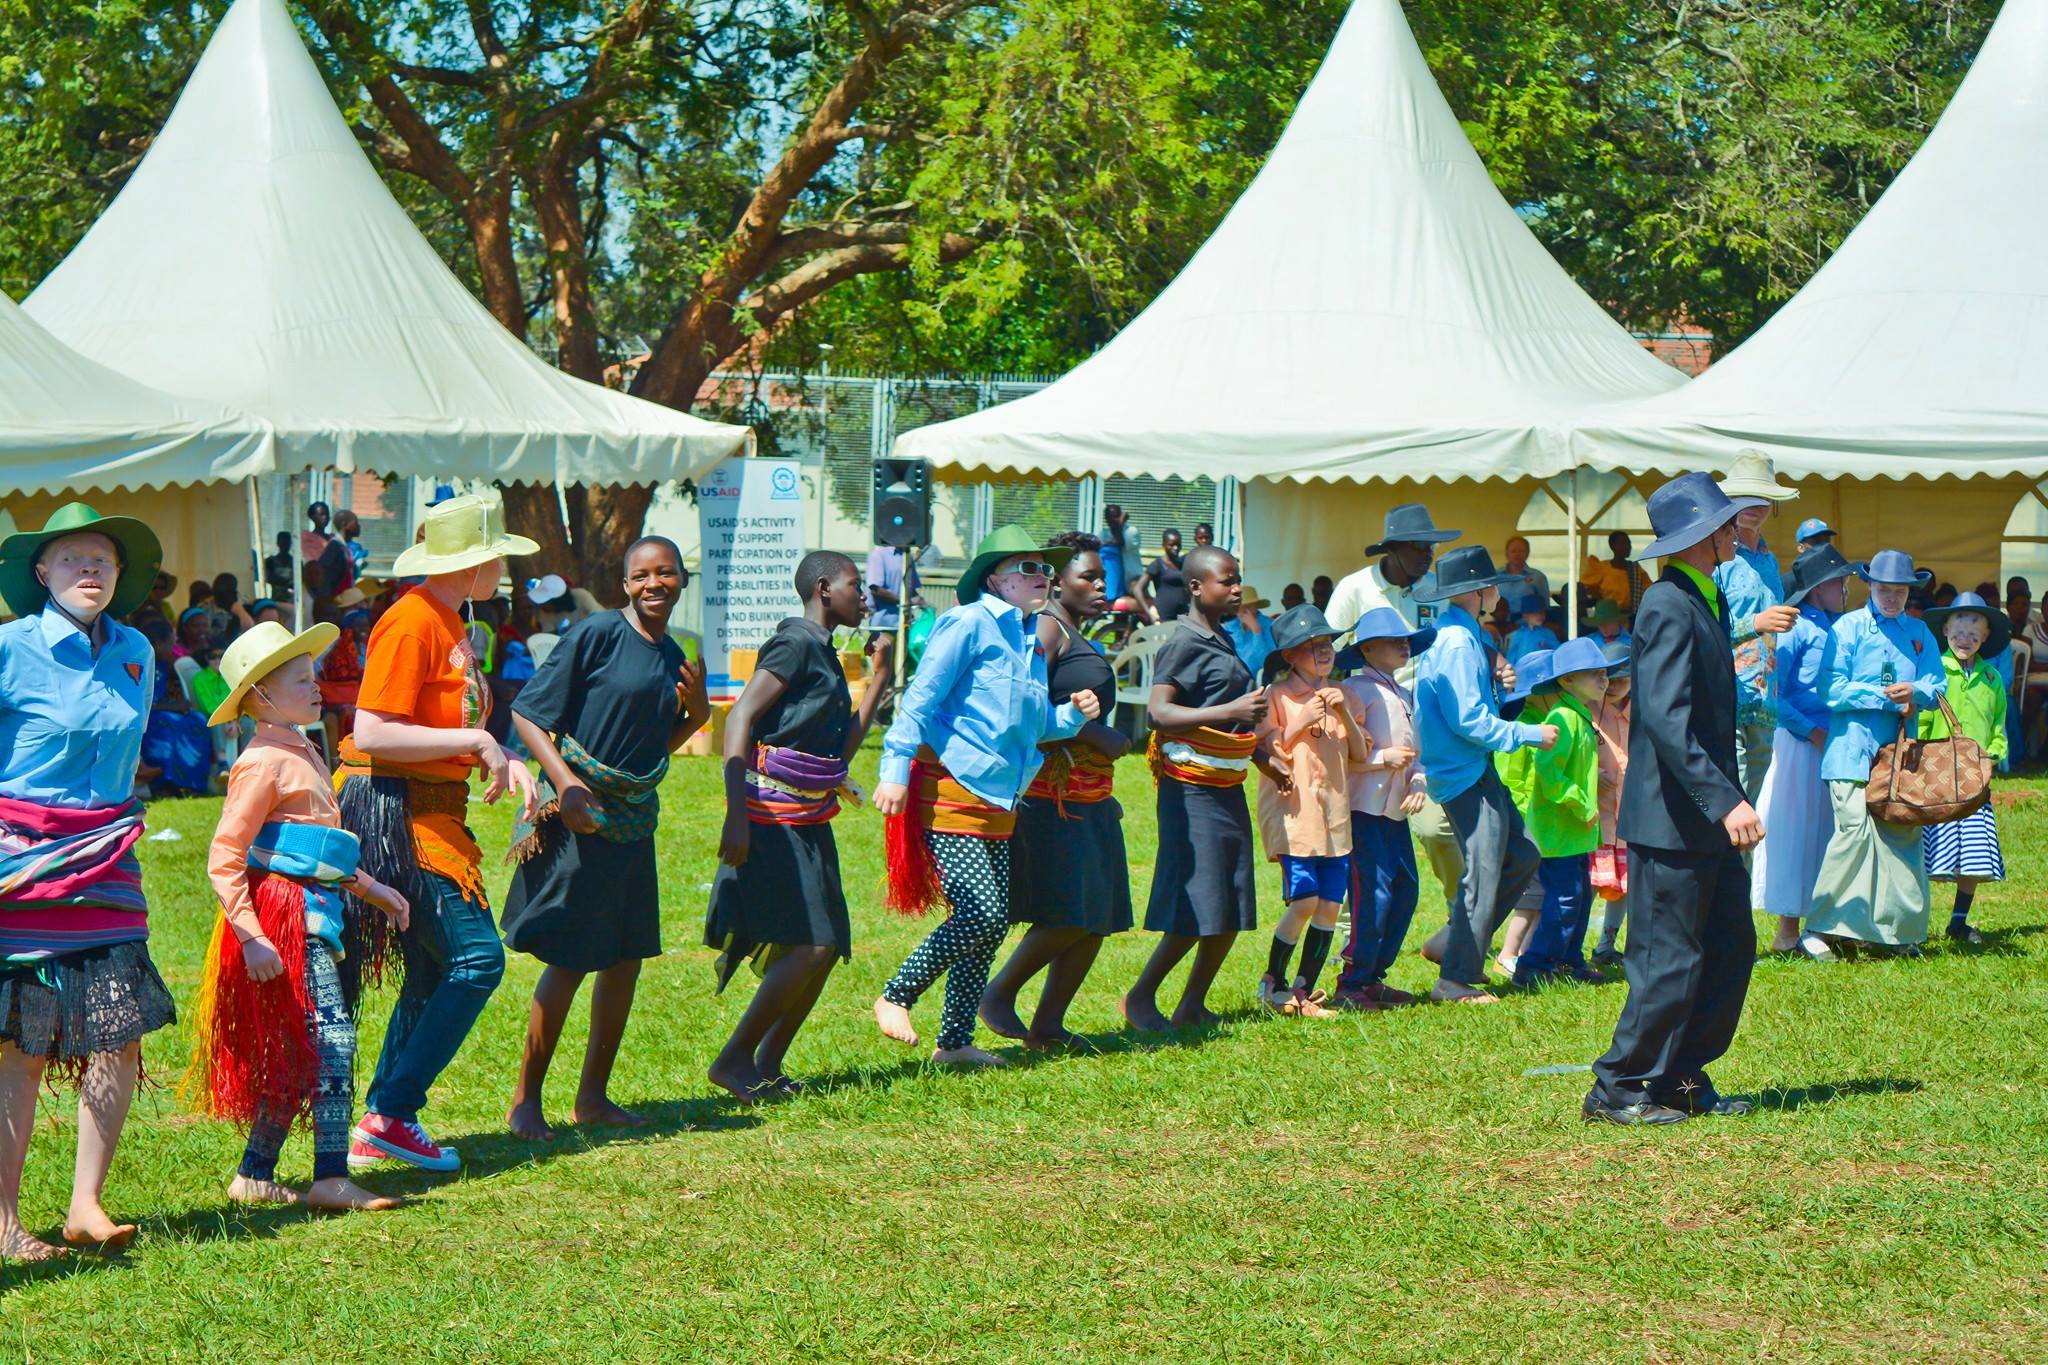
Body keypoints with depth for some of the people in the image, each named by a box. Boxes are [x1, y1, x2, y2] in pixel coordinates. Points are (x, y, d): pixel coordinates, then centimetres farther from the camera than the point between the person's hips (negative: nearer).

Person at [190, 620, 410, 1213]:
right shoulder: (264, 763, -12)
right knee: (331, 1036, -14)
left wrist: (370, 888, 23)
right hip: (284, 915, -10)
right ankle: (331, 1179, -14)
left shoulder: (303, 754, 18)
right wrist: (251, 936, -22)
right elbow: (224, 858, -17)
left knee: (299, 1053, 11)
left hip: (311, 912, 10)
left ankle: (254, 1176, 17)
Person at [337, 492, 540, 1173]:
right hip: (396, 810, -10)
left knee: (433, 975, 12)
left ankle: (379, 1127, 16)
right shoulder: (411, 623, -16)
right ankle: (389, 1114, -10)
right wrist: (476, 742, -19)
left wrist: (503, 761, 5)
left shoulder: (448, 623, 16)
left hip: (432, 811, 10)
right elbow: (372, 734, -23)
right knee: (477, 957, -13)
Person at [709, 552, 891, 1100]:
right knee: (808, 946, -13)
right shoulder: (796, 643, -10)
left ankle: (767, 1064, 14)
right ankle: (734, 1059, -4)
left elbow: (842, 749, 20)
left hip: (810, 824, 10)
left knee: (828, 947, 7)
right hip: (773, 821, -10)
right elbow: (740, 719, -18)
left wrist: (880, 675, 19)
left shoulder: (824, 653, 18)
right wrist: (737, 816, -24)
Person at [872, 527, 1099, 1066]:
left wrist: (1075, 713, 6)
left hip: (998, 802, 9)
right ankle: (895, 998, -1)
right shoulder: (970, 624, -8)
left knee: (993, 923, 6)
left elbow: (1035, 724, 26)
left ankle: (954, 1041, 14)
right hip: (950, 793, -9)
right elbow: (921, 697, -12)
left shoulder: (1032, 639, 17)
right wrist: (895, 769, -20)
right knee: (982, 913, -16)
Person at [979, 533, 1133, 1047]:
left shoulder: (1076, 636, 22)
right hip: (1050, 793, -10)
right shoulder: (1046, 627, -9)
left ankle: (1047, 1025, 11)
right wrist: (1095, 734, -16)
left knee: (1097, 920, 6)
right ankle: (999, 995, 2)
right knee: (1069, 916, -14)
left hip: (1088, 799, 10)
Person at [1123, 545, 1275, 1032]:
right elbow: (1158, 712, -24)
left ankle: (1192, 1006, 16)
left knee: (1232, 911, 7)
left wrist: (1261, 757, 28)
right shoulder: (1185, 644, -12)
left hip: (1228, 790, 9)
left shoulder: (1223, 642, 16)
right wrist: (1230, 711, -30)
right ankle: (1140, 997, 6)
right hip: (1192, 790, -9)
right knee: (1197, 911, -9)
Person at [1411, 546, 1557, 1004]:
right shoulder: (1457, 644, -19)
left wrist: (1496, 681, 3)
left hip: (1477, 773, 10)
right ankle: (1455, 978, -1)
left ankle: (1455, 944, 18)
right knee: (1483, 876, -6)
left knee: (1521, 858, 14)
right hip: (1468, 776, -10)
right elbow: (1469, 721, -23)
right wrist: (1531, 735, -15)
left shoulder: (1458, 636, 14)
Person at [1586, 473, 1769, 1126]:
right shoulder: (1668, 609, -18)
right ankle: (1616, 1090, 5)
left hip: (1706, 817, 10)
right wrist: (1724, 800, -31)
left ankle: (1684, 1079, 20)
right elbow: (1666, 720, -27)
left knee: (1731, 943, 12)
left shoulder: (1703, 601, 13)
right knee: (1670, 960, -5)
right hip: (1672, 819, -10)